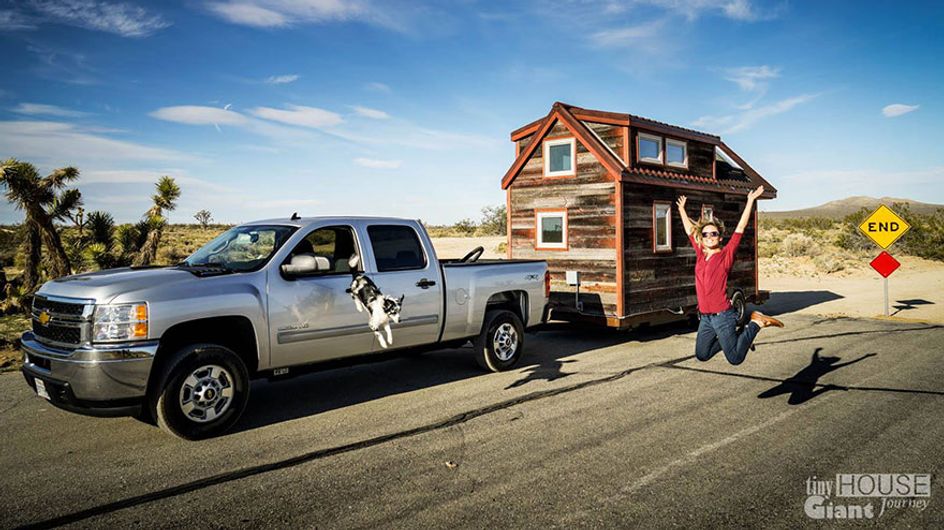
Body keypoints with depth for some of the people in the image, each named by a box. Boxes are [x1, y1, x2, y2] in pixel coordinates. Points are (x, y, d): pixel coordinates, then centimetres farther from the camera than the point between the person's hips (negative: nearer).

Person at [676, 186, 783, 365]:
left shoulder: (726, 254, -4)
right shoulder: (701, 254, 8)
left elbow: (740, 227, -8)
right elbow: (689, 230, 19)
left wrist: (750, 201, -8)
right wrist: (681, 208, 26)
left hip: (722, 315, -5)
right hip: (705, 317, 6)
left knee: (735, 358, -5)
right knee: (702, 356, 11)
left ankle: (757, 322, 14)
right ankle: (734, 336, 29)